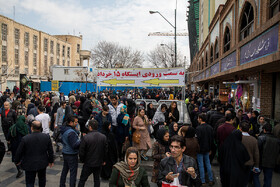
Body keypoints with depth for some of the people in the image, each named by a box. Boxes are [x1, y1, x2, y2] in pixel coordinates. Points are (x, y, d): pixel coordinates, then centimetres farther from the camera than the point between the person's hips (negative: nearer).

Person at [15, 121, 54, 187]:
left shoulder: (25, 139, -19)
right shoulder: (47, 137, -11)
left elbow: (19, 152, -7)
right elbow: (50, 151, -3)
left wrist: (17, 161, 12)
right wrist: (51, 161, 11)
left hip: (30, 165, -3)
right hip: (43, 163, 3)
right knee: (42, 179, 25)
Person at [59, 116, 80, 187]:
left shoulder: (64, 130, 4)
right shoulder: (71, 132, -25)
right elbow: (75, 145, -27)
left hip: (65, 153, 9)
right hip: (71, 154, -9)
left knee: (64, 170, 22)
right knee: (73, 172, 2)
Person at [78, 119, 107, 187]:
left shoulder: (86, 137, -19)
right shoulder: (103, 137, -7)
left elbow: (81, 152, -11)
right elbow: (106, 150, 2)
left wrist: (82, 160, 7)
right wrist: (103, 160, 16)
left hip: (88, 163, -3)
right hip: (99, 163, 3)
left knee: (82, 180, 12)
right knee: (97, 179, 17)